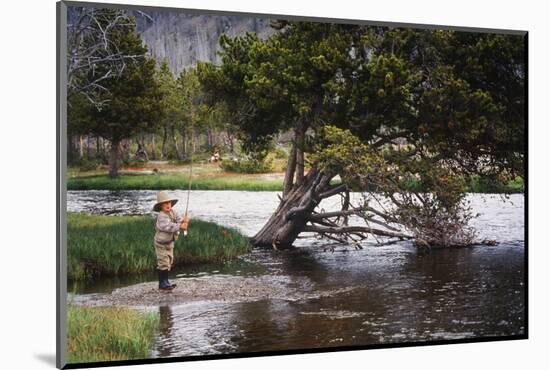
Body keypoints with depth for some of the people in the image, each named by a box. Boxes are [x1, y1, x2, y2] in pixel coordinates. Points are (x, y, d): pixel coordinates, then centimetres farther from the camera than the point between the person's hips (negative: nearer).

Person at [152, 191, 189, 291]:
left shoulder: (172, 212, -2)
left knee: (169, 262, 16)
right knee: (163, 263, -6)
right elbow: (168, 226, -40)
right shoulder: (161, 216, -27)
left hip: (169, 242, 9)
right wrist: (180, 226, -45)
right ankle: (162, 284, 0)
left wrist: (184, 221, -29)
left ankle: (165, 282, 27)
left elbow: (178, 219, -7)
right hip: (161, 243, -9)